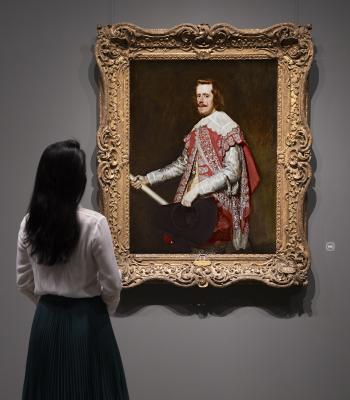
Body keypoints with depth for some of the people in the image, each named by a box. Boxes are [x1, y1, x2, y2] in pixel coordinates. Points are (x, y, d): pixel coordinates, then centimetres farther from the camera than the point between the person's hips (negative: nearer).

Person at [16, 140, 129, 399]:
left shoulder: (29, 223, -3)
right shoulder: (94, 223, -17)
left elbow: (24, 282, 5)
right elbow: (112, 284, -11)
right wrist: (107, 310, 8)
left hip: (46, 320, 4)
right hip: (87, 320, -4)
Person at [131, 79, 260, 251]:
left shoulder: (228, 128, -8)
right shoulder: (197, 130, 16)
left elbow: (232, 172, -17)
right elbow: (182, 164, 22)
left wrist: (197, 189, -24)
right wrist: (148, 179, 15)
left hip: (218, 204, -7)